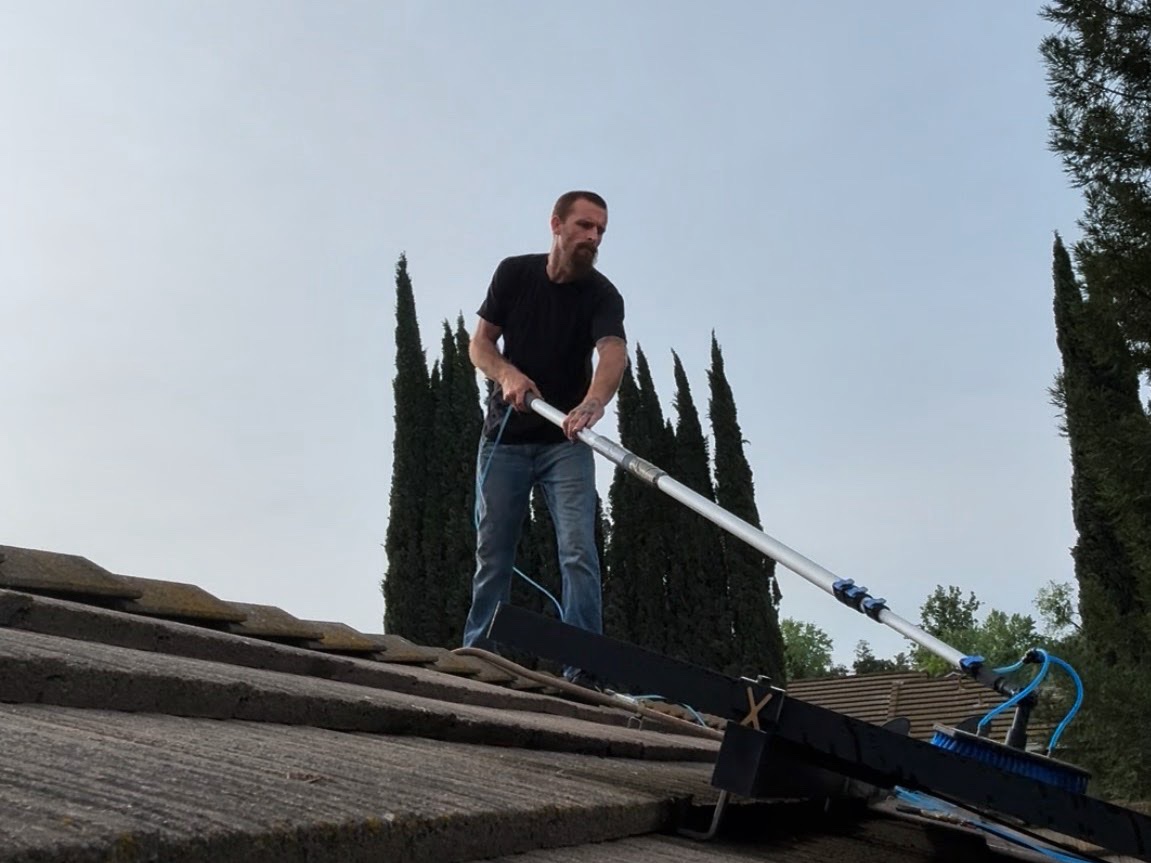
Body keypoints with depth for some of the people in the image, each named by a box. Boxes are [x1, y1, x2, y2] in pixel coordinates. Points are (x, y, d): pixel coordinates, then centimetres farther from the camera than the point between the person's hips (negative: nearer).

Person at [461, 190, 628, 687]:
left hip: (565, 443, -2)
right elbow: (479, 343, 1)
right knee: (492, 553, 4)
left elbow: (613, 352, -27)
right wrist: (507, 374, -22)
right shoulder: (514, 273, -1)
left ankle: (581, 669, -13)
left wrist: (593, 402, -49)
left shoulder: (602, 295, -8)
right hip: (505, 437, 2)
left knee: (579, 552, -13)